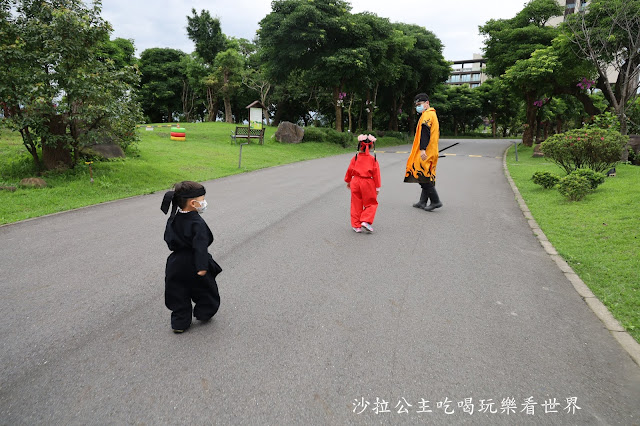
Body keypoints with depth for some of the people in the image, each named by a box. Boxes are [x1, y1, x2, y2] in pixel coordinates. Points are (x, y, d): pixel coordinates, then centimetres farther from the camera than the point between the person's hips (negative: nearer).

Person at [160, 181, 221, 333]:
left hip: (176, 263, 6)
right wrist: (202, 267, -26)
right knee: (206, 289, 18)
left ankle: (180, 323, 22)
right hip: (193, 264, -6)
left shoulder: (173, 219, -1)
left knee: (179, 294, 16)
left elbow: (168, 239, 10)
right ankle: (205, 313, 32)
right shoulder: (197, 223, -24)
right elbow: (200, 246, -28)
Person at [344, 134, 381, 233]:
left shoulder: (355, 158, -3)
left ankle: (356, 225, 12)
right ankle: (366, 221, -5)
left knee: (356, 205, 10)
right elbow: (376, 173, -5)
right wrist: (377, 187, 3)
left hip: (356, 182, 2)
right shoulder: (373, 159, -7)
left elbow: (349, 170, 6)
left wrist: (348, 181, 24)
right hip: (368, 184, -2)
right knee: (371, 203, 13)